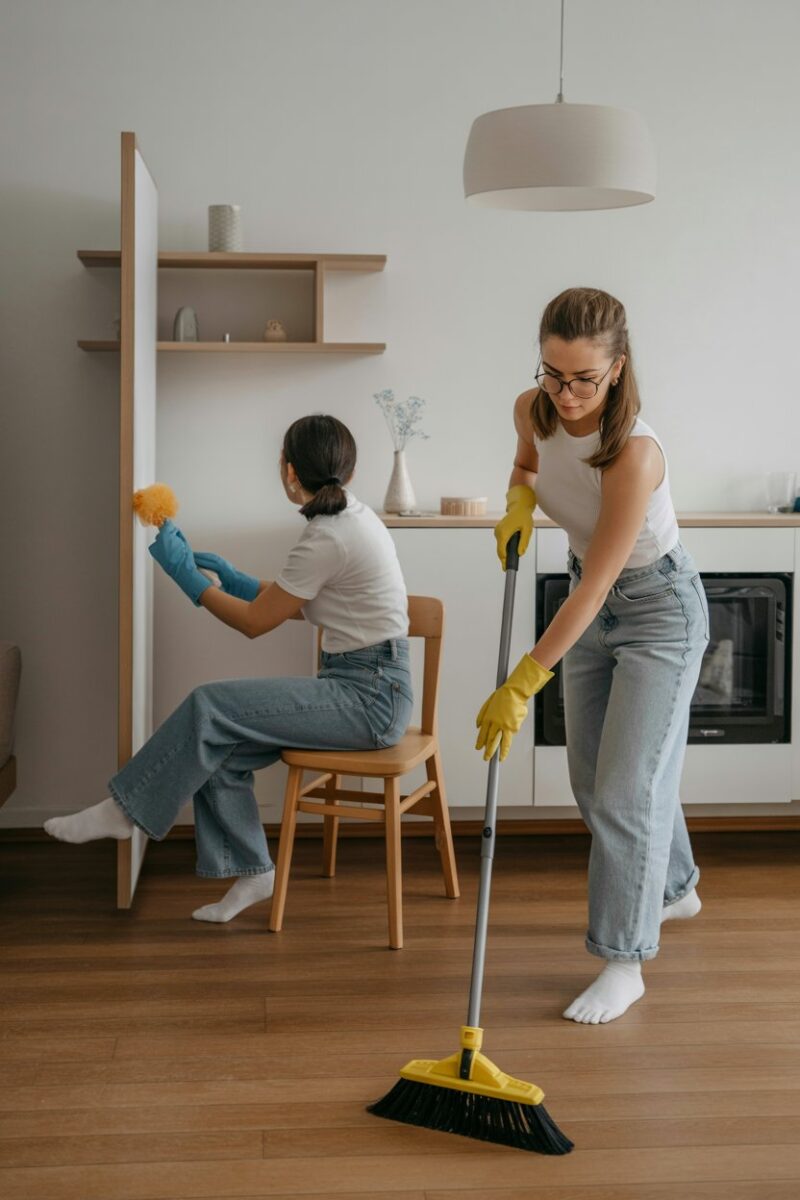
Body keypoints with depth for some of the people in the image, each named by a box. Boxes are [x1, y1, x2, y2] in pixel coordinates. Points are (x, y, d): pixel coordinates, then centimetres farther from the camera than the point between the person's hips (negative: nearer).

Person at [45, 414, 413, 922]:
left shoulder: (327, 538, -19)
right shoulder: (353, 516, 10)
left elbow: (256, 621, -11)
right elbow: (296, 603, 23)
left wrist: (185, 572, -3)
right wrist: (233, 577, 19)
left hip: (368, 696, -9)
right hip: (368, 688, 9)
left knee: (210, 708, -15)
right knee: (219, 747, -1)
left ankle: (122, 810, -1)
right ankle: (250, 872, 5)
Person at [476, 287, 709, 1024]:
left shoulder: (633, 452, -34)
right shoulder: (533, 411, -13)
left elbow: (595, 586, -34)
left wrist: (520, 687, -34)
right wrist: (518, 504, -11)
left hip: (658, 609, -7)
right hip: (593, 605, 7)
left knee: (626, 787, -9)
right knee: (593, 781, 16)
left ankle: (624, 964, 3)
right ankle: (674, 888, 41)